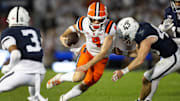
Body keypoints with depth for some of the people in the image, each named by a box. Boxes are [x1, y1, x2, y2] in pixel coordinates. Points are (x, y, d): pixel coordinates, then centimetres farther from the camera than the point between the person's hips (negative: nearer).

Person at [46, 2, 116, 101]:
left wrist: (88, 65, -40)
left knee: (86, 85, 2)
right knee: (78, 77, -23)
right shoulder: (84, 23, -24)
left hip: (100, 59, 0)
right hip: (87, 51, 0)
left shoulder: (109, 28, -34)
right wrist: (63, 36, -17)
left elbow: (103, 53, -33)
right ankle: (60, 78, 8)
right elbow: (73, 28, 3)